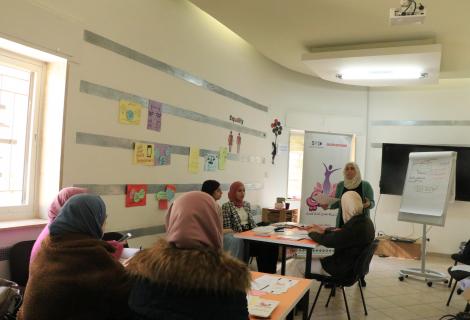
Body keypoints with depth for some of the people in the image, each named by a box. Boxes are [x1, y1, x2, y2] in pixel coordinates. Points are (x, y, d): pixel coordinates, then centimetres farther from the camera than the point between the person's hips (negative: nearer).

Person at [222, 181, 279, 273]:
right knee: (263, 246, -28)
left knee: (272, 245, -21)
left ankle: (270, 273, -11)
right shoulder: (226, 206, -4)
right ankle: (263, 273, -14)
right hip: (238, 237, -6)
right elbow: (227, 229, -9)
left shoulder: (247, 204, 16)